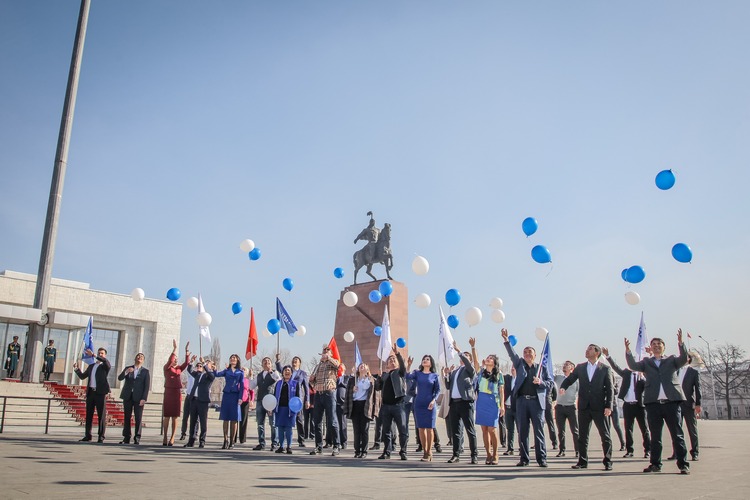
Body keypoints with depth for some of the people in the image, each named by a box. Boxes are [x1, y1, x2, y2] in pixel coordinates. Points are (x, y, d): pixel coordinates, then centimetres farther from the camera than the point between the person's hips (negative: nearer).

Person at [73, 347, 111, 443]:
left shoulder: (105, 366, 2)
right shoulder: (91, 366, 20)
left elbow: (105, 361, -22)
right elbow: (82, 376, 21)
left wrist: (93, 355, -25)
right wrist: (76, 369, 5)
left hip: (100, 393, -6)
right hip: (90, 392, 6)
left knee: (101, 415, -5)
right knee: (88, 415, 8)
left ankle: (101, 437, -3)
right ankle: (87, 435, 15)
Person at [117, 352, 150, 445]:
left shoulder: (145, 371, 6)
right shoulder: (128, 368, 13)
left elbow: (147, 386, 0)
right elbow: (119, 378, 0)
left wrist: (144, 398, -10)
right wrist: (126, 372, -19)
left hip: (138, 397, -2)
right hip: (128, 396, 2)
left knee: (138, 418, -4)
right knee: (127, 417, 4)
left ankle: (137, 438, -1)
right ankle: (126, 438, 8)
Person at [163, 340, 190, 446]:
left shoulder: (179, 368, 13)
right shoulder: (167, 368, 2)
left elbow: (186, 363, -1)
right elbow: (170, 360, -16)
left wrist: (186, 351, -10)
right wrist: (174, 348, -22)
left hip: (177, 393, 3)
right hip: (168, 392, -3)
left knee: (175, 417, 2)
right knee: (166, 416, 2)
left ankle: (172, 438, 4)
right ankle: (165, 438, 7)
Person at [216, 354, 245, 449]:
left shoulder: (240, 372, 6)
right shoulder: (226, 371, 12)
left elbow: (242, 386, 1)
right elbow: (217, 374, -4)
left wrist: (240, 398, -7)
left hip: (235, 396, -2)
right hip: (226, 395, 2)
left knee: (234, 419, 0)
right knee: (225, 419, 2)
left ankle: (232, 441, 7)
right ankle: (225, 440, 8)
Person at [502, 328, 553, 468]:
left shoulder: (542, 368, 13)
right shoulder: (520, 364, 14)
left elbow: (551, 383, 10)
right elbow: (512, 353, 0)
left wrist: (541, 382, -9)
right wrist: (506, 340, -12)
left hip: (537, 401, -1)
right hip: (522, 400, 1)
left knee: (539, 430, -2)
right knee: (522, 431, 3)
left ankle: (541, 458, 4)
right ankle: (524, 458, 9)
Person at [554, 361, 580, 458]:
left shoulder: (576, 380, 3)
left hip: (571, 407, -3)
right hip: (559, 407, 3)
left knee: (575, 430, -2)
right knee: (560, 431, 6)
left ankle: (578, 451, 3)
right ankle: (562, 450, 13)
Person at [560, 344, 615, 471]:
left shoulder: (605, 369, 2)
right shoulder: (580, 368, 11)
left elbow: (610, 389, -1)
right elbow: (569, 379, 12)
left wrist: (609, 406, -9)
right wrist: (563, 387, -11)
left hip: (599, 407, -3)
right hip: (584, 407, 3)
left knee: (605, 435, 1)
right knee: (582, 436, 7)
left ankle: (608, 462, 10)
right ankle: (582, 461, 15)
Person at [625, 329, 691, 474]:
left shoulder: (671, 360, 13)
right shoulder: (646, 362, 14)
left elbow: (684, 359, -6)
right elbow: (633, 366, -2)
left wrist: (680, 343, -20)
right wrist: (628, 351, -18)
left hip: (671, 401, -1)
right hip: (653, 403, 1)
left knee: (677, 434, 0)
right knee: (655, 436, 7)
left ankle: (683, 465, 5)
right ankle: (655, 464, 14)